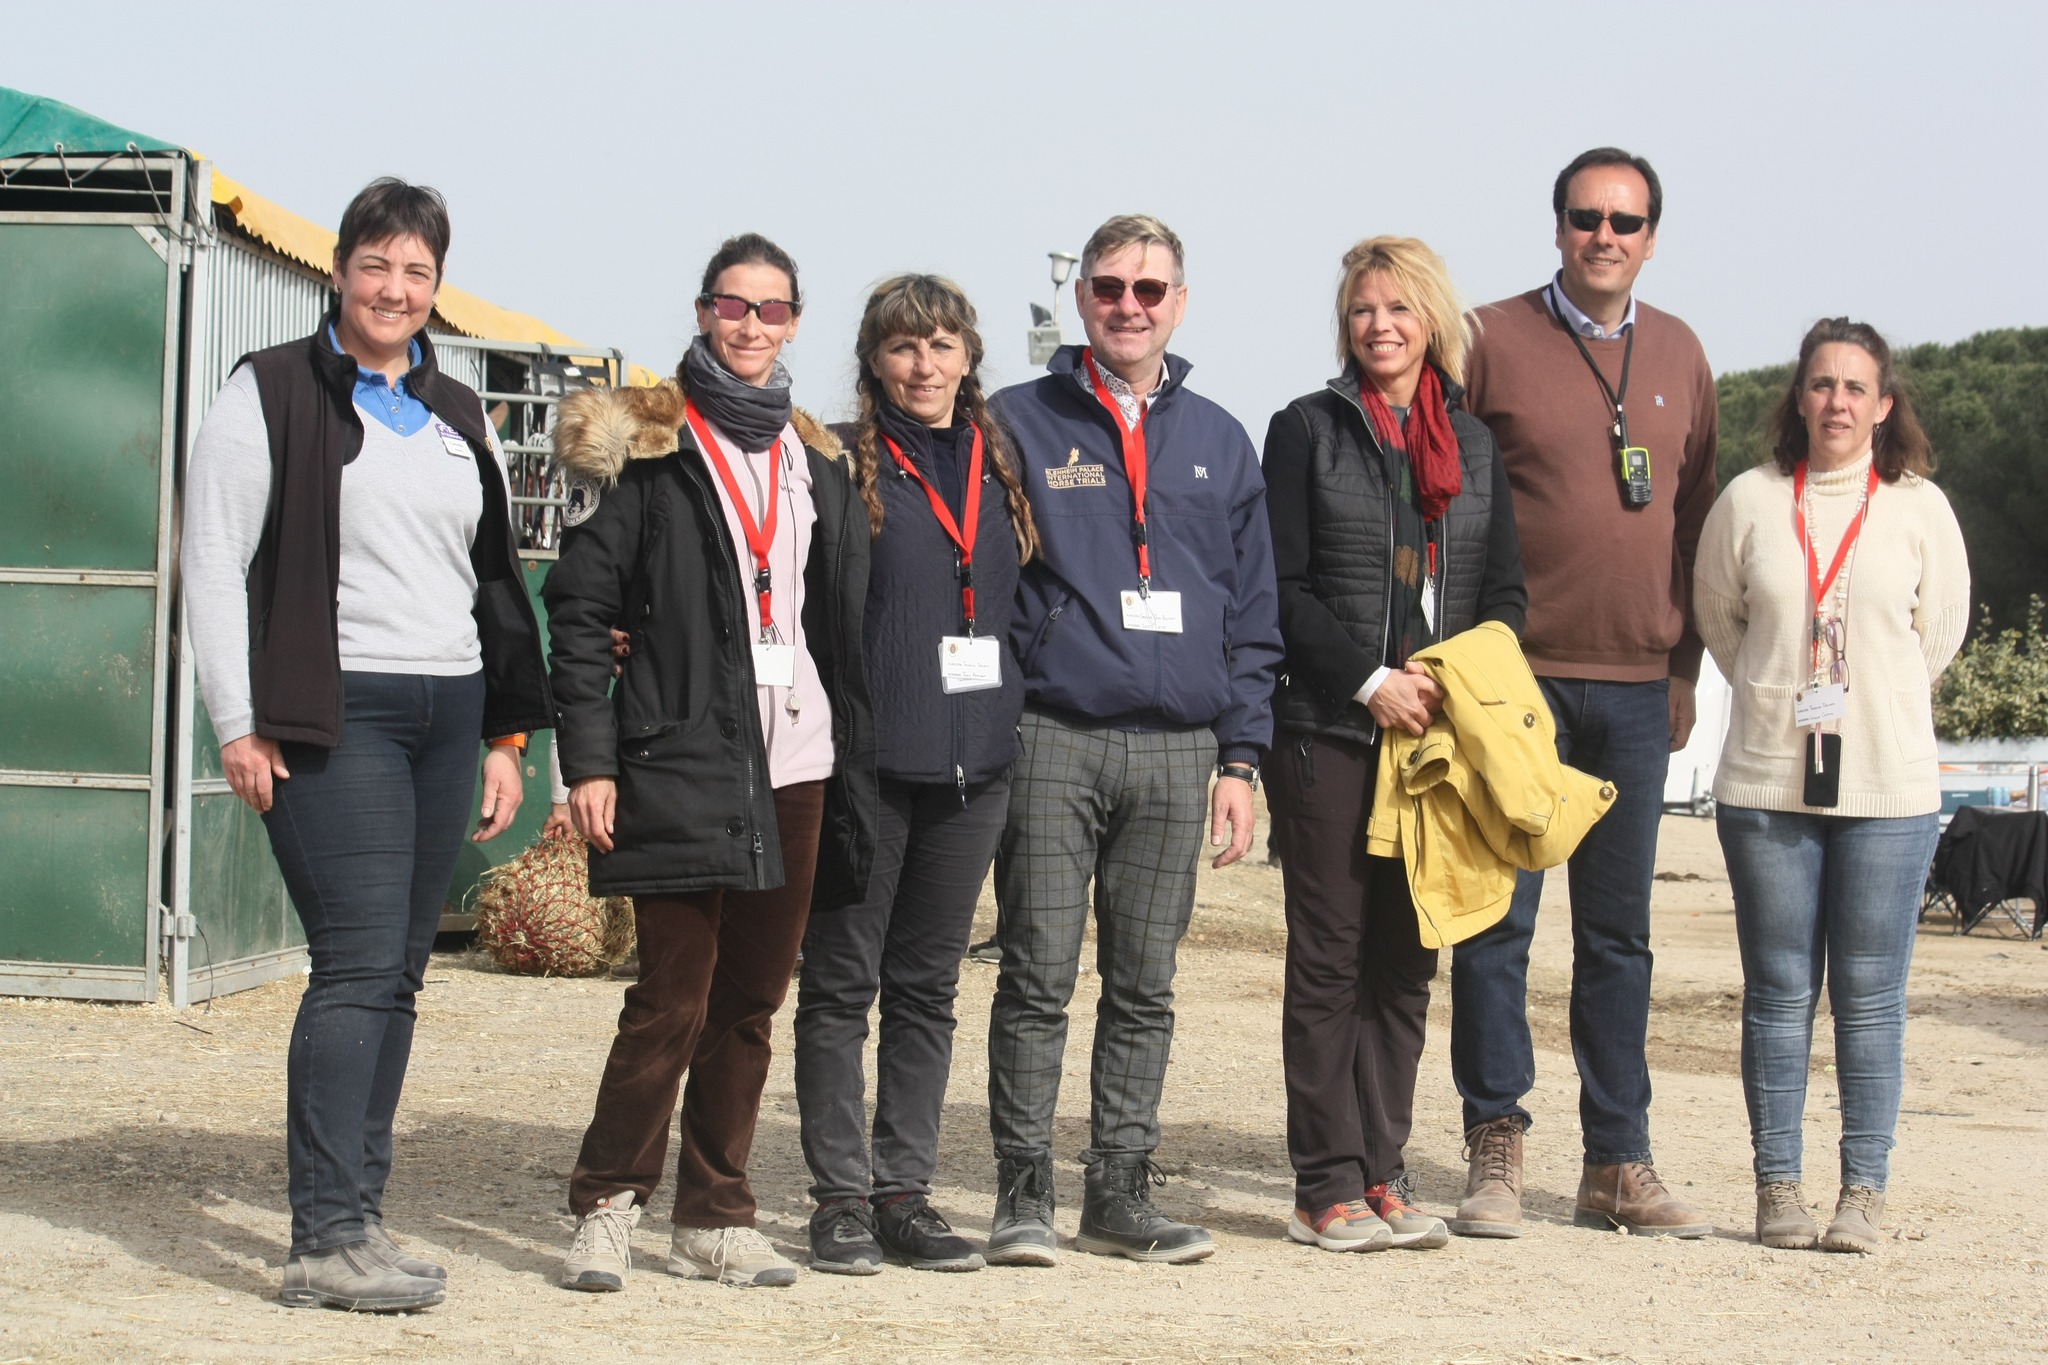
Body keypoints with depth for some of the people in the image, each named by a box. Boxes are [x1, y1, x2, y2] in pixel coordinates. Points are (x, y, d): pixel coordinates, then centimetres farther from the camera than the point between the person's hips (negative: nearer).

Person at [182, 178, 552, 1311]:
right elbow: (213, 564, -4)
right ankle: (327, 1240, -14)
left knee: (397, 975, 6)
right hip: (334, 715, -6)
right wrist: (240, 726, -11)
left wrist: (506, 734, 17)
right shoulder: (271, 393, 0)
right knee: (359, 965, -14)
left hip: (446, 715, 6)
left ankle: (356, 1221, 11)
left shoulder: (456, 417, 19)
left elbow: (494, 580, 23)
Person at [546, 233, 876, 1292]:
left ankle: (714, 1221, 15)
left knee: (750, 1002, 7)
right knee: (672, 999, -8)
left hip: (795, 766, 5)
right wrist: (588, 758, -11)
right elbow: (579, 610, -4)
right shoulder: (644, 446, 0)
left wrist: (855, 773, 12)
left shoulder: (816, 459, 16)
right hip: (682, 765, -5)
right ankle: (605, 1205, 6)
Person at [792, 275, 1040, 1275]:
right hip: (867, 758, -5)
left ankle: (906, 1194, 16)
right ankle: (841, 1198, 8)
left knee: (928, 986, 10)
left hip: (972, 763, 5)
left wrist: (1018, 727, 14)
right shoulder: (843, 466, -2)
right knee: (842, 983, 2)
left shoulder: (998, 466, 13)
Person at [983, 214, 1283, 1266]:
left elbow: (1252, 616, 14)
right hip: (1052, 743, -3)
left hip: (1177, 752, 3)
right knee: (1038, 978, -2)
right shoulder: (1021, 424, 3)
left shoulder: (1219, 444, 13)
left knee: (1145, 987, 7)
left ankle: (1121, 1192, 15)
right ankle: (1023, 1194, 5)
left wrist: (1239, 757, 7)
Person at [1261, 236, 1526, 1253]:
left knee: (1408, 960, 7)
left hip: (1439, 736, 4)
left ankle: (1382, 1174, 15)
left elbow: (1505, 590, 13)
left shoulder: (1473, 442, 13)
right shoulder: (1309, 429, 2)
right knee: (1331, 958, -1)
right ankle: (1328, 1188, 3)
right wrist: (1370, 681, -14)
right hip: (1327, 731, -4)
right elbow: (1282, 588, -5)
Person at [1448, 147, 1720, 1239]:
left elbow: (1695, 514, 16)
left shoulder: (1678, 353, 11)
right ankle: (1495, 1146, 6)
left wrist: (1684, 665, 12)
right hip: (1517, 677, -4)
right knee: (1499, 916, -2)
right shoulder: (1492, 340, -1)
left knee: (1619, 931, 9)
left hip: (1637, 687, 4)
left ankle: (1617, 1163, 14)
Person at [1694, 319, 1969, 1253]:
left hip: (1890, 788, -1)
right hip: (1766, 784, 1)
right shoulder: (1750, 502, 1)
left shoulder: (1920, 508, 1)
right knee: (1778, 992, 5)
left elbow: (1942, 631, 11)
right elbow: (1716, 614, 14)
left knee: (1871, 994, 2)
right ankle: (1777, 1187, 12)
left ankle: (1864, 1190, 10)